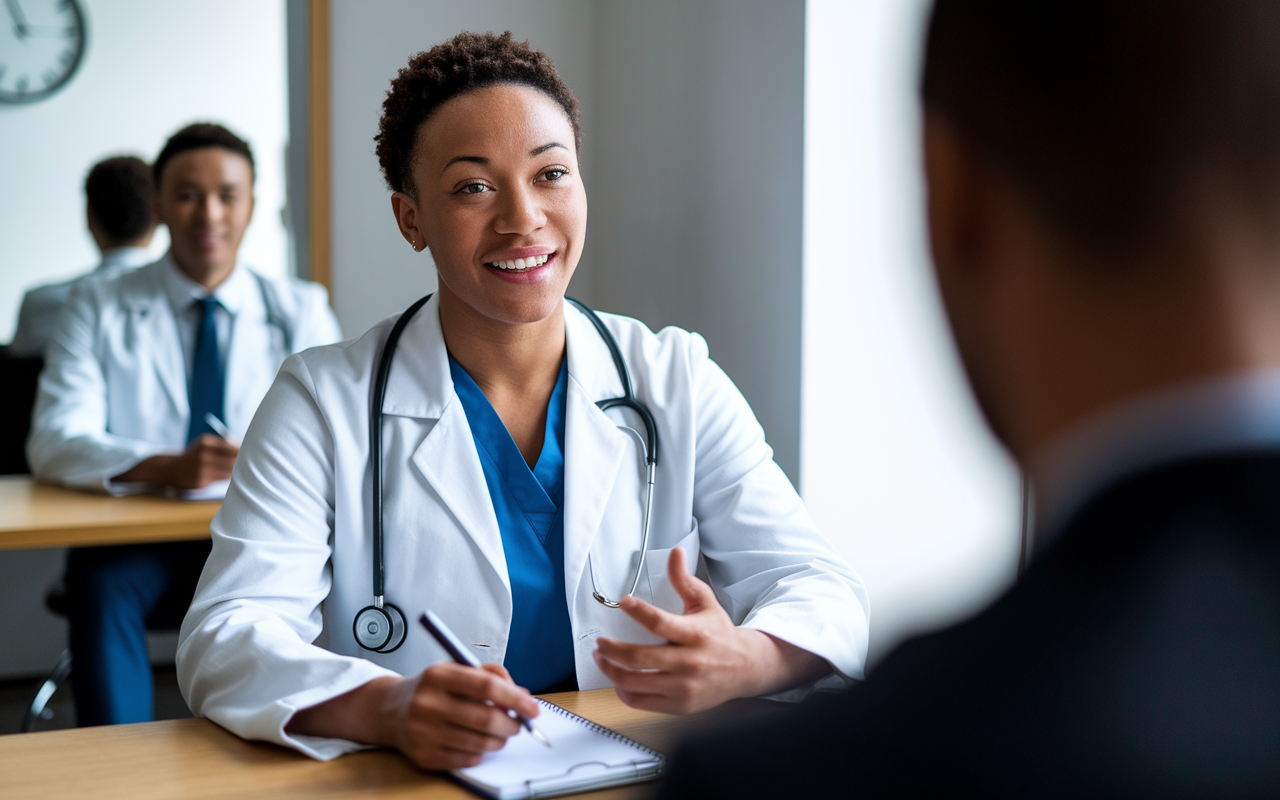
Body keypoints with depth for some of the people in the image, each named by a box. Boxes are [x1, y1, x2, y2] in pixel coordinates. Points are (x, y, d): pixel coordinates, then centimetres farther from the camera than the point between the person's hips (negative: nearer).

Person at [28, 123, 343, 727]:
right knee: (102, 585, -33)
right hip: (133, 538, 0)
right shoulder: (99, 307, 6)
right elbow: (53, 443, -7)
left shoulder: (299, 309, 10)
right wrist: (165, 467, -28)